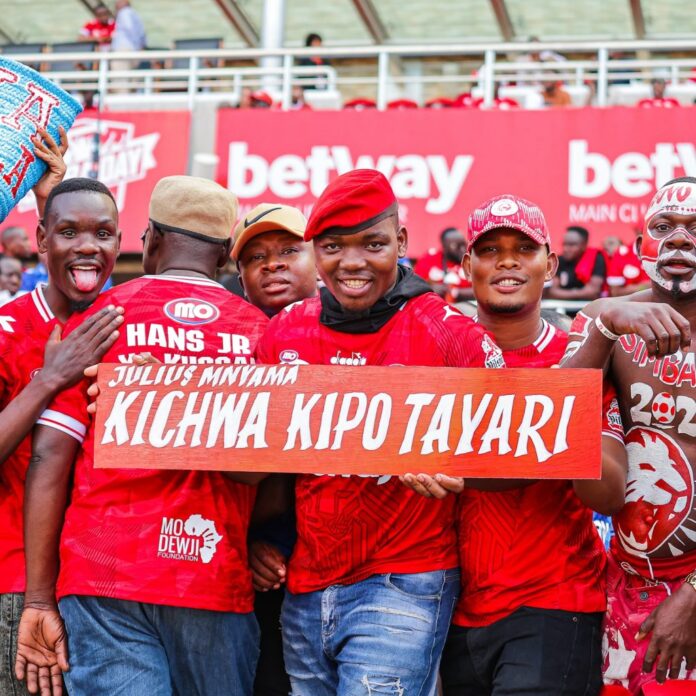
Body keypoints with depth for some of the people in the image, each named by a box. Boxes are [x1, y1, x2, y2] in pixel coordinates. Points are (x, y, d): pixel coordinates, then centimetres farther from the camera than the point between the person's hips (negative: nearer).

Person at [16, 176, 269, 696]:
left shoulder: (95, 318, 4)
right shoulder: (260, 331, 5)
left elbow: (49, 458, -2)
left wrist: (39, 600, 1)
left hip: (102, 580, -1)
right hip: (218, 582, 1)